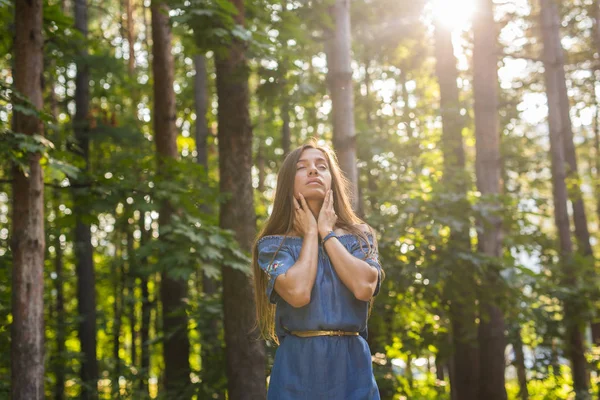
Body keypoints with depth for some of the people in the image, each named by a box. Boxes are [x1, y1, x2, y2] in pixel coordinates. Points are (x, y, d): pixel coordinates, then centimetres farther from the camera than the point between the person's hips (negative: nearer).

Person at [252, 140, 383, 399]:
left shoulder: (360, 236, 7)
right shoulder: (273, 243, 1)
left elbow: (364, 287, -12)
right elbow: (297, 293, -17)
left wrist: (327, 233, -4)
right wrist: (311, 234, -4)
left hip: (352, 364, 2)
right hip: (298, 366, -2)